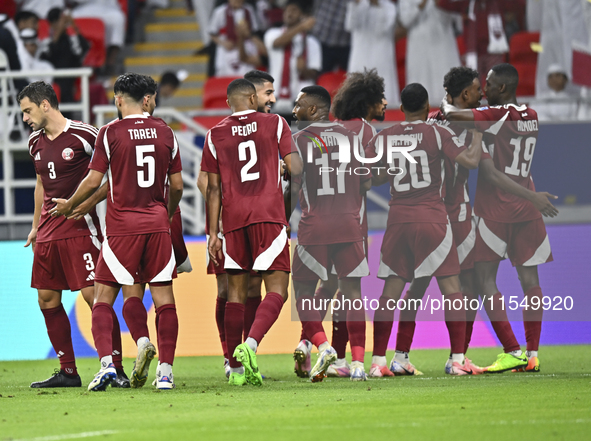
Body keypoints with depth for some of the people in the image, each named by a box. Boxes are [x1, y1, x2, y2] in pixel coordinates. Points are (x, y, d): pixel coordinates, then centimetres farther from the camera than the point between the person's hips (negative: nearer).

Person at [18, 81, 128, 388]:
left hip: (80, 227, -7)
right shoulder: (36, 142, 12)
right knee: (47, 300, 6)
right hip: (48, 232, 7)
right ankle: (67, 372, 13)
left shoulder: (83, 134, -10)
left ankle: (116, 368, -8)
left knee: (93, 295, -12)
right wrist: (36, 226, 24)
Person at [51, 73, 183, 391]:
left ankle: (106, 363, -13)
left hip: (122, 226, -3)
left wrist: (68, 206, 13)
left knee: (103, 296, 3)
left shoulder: (110, 133, -4)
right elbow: (177, 186, 10)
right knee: (164, 298, 4)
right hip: (157, 224, 3)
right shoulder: (164, 132, 7)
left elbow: (94, 181, -5)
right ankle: (165, 370, 1)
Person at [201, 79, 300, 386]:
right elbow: (295, 170, 1)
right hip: (269, 214, -3)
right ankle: (251, 344, -27)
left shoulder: (215, 135, 9)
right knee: (277, 289, -3)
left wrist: (213, 233, 11)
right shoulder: (274, 124, 4)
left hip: (233, 219, 3)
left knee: (236, 292, 10)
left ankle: (236, 368, 10)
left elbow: (213, 189, 8)